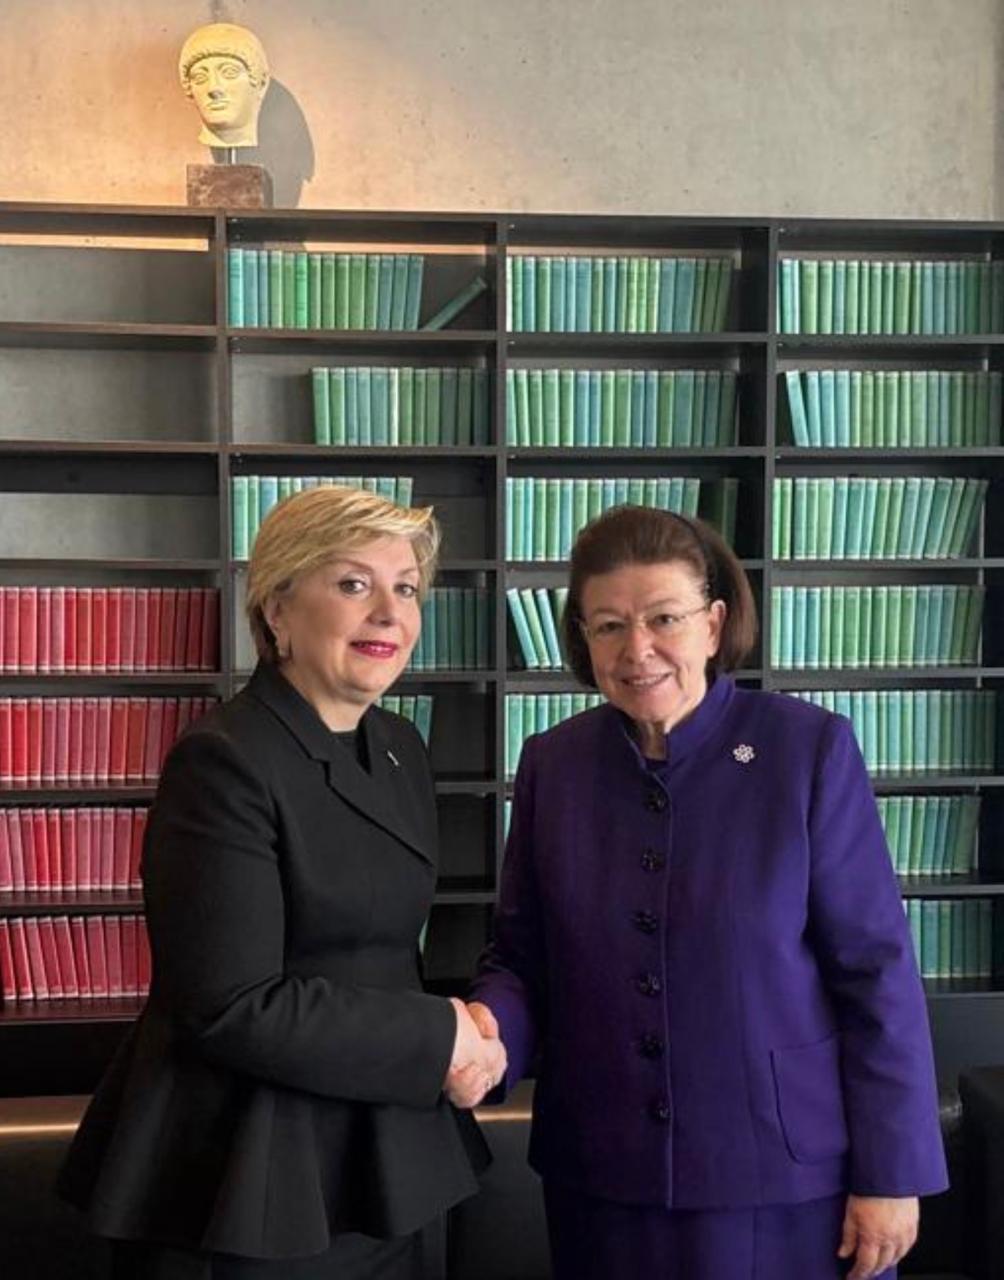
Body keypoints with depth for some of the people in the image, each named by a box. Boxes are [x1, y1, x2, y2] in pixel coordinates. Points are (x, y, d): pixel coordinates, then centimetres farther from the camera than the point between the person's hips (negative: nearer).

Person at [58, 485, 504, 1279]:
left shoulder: (403, 751, 6)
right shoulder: (223, 762, -18)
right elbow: (230, 1004, -23)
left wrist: (453, 1034, -6)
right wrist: (435, 1038, -16)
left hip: (379, 1162, 7)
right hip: (245, 1185, -7)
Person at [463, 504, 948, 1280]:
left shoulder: (810, 749, -10)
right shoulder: (552, 765, 0)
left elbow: (876, 970, -8)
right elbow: (521, 955, 6)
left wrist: (890, 1172, -8)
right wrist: (489, 1027, -15)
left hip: (787, 1174, -3)